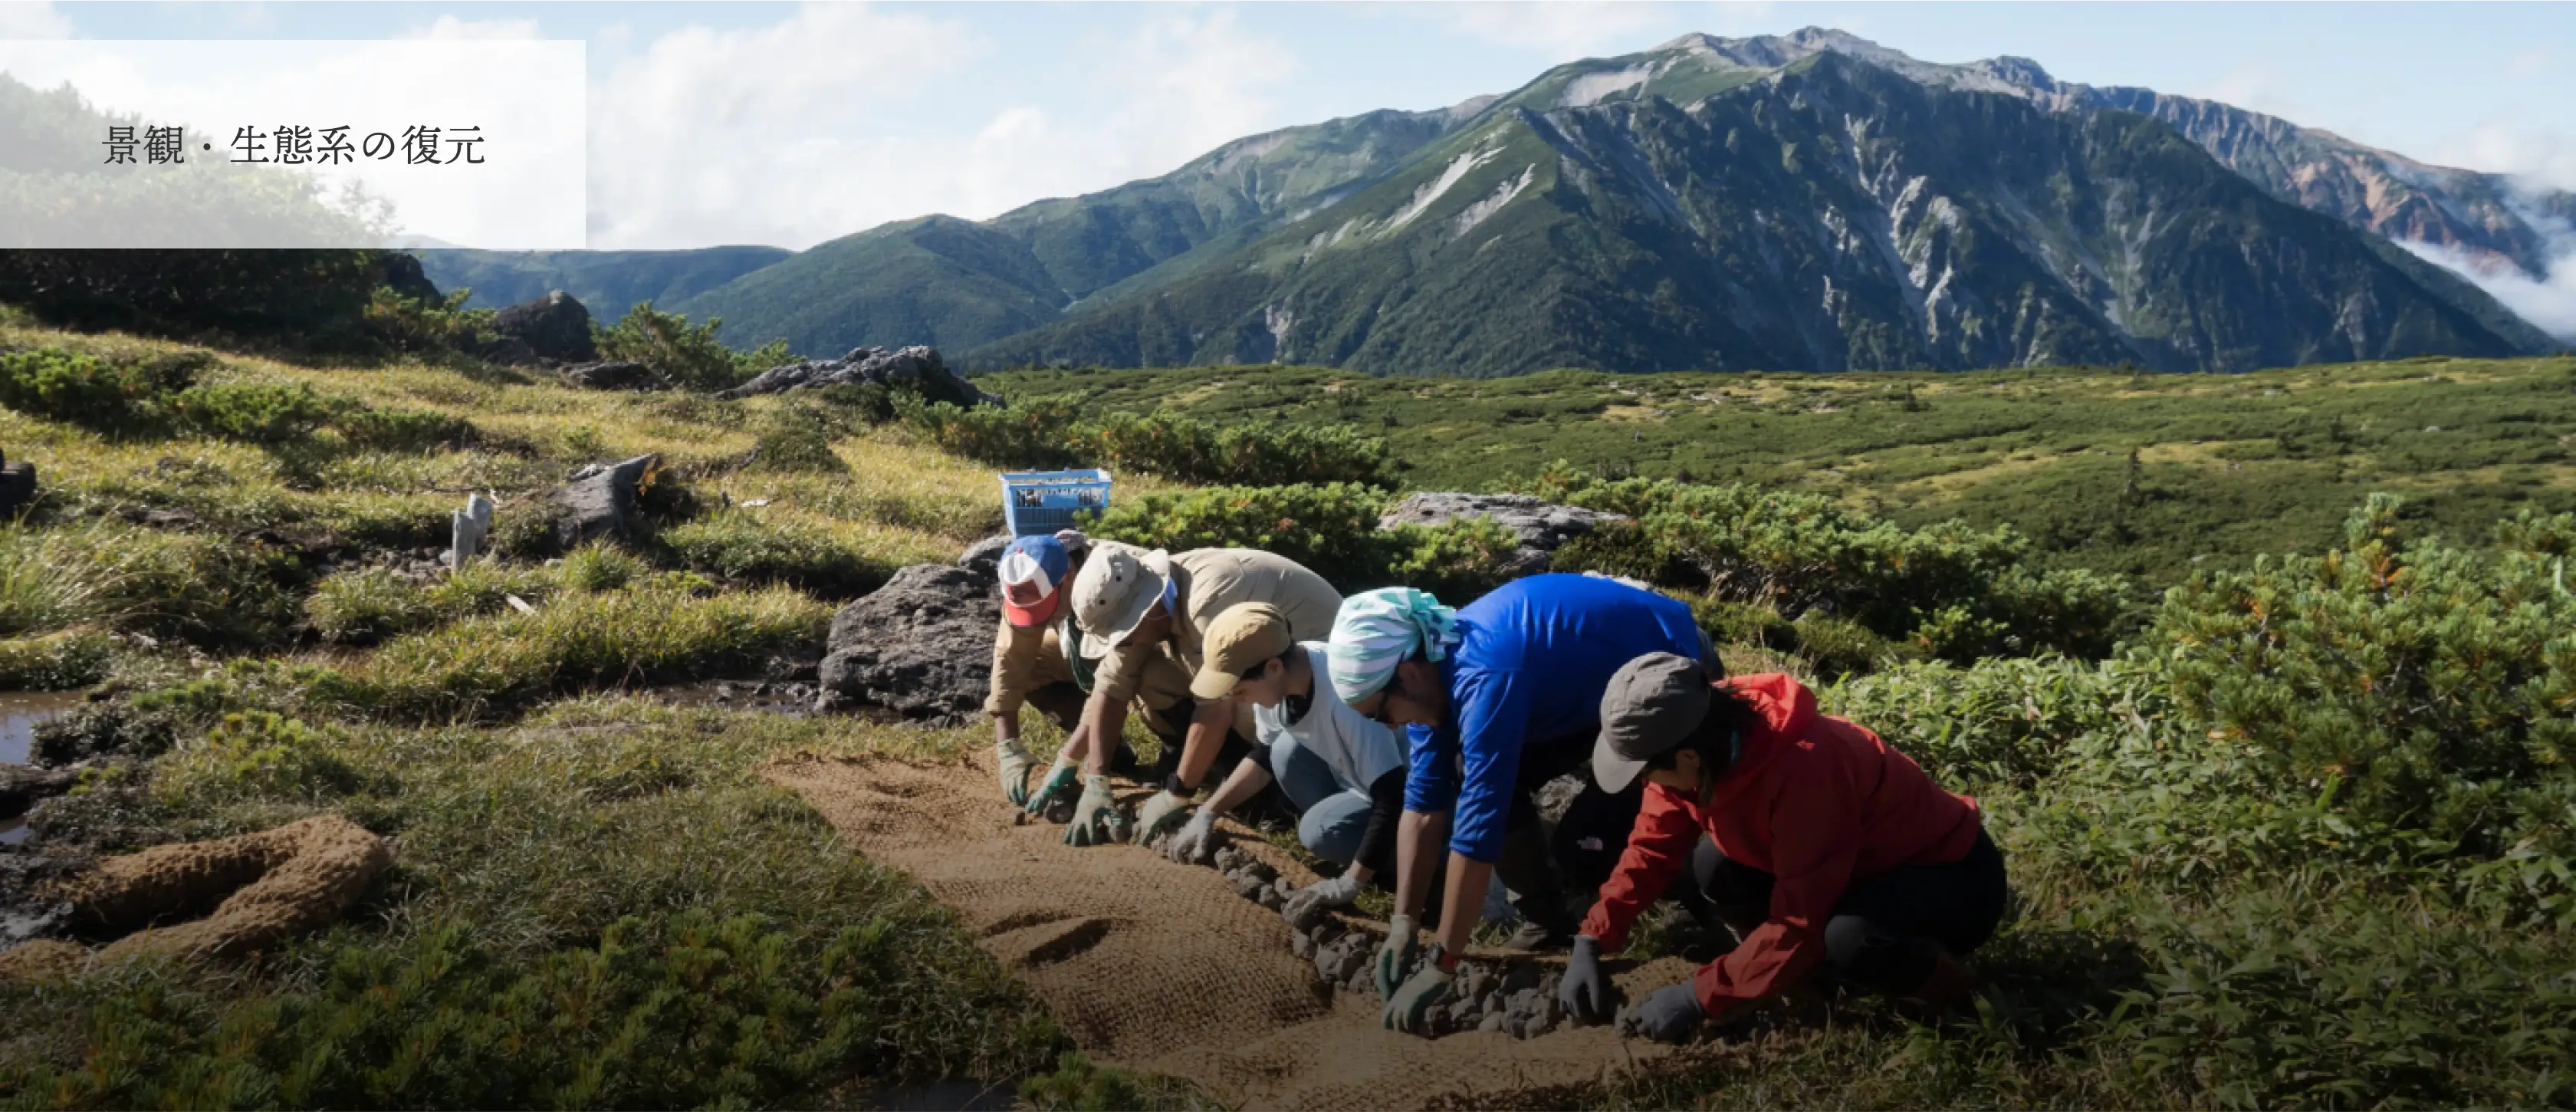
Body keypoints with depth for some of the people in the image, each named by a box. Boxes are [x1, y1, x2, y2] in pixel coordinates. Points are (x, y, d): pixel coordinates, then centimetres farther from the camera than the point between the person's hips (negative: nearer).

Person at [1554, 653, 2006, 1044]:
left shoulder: (1803, 769, -38)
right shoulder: (1702, 742, -15)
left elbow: (1800, 924, -34)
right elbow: (1653, 845, -5)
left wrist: (1698, 998, -30)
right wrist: (1592, 943, -14)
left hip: (1954, 874, -7)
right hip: (1865, 860, 7)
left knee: (1850, 939, -37)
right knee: (1711, 866, -15)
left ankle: (1946, 987, -6)